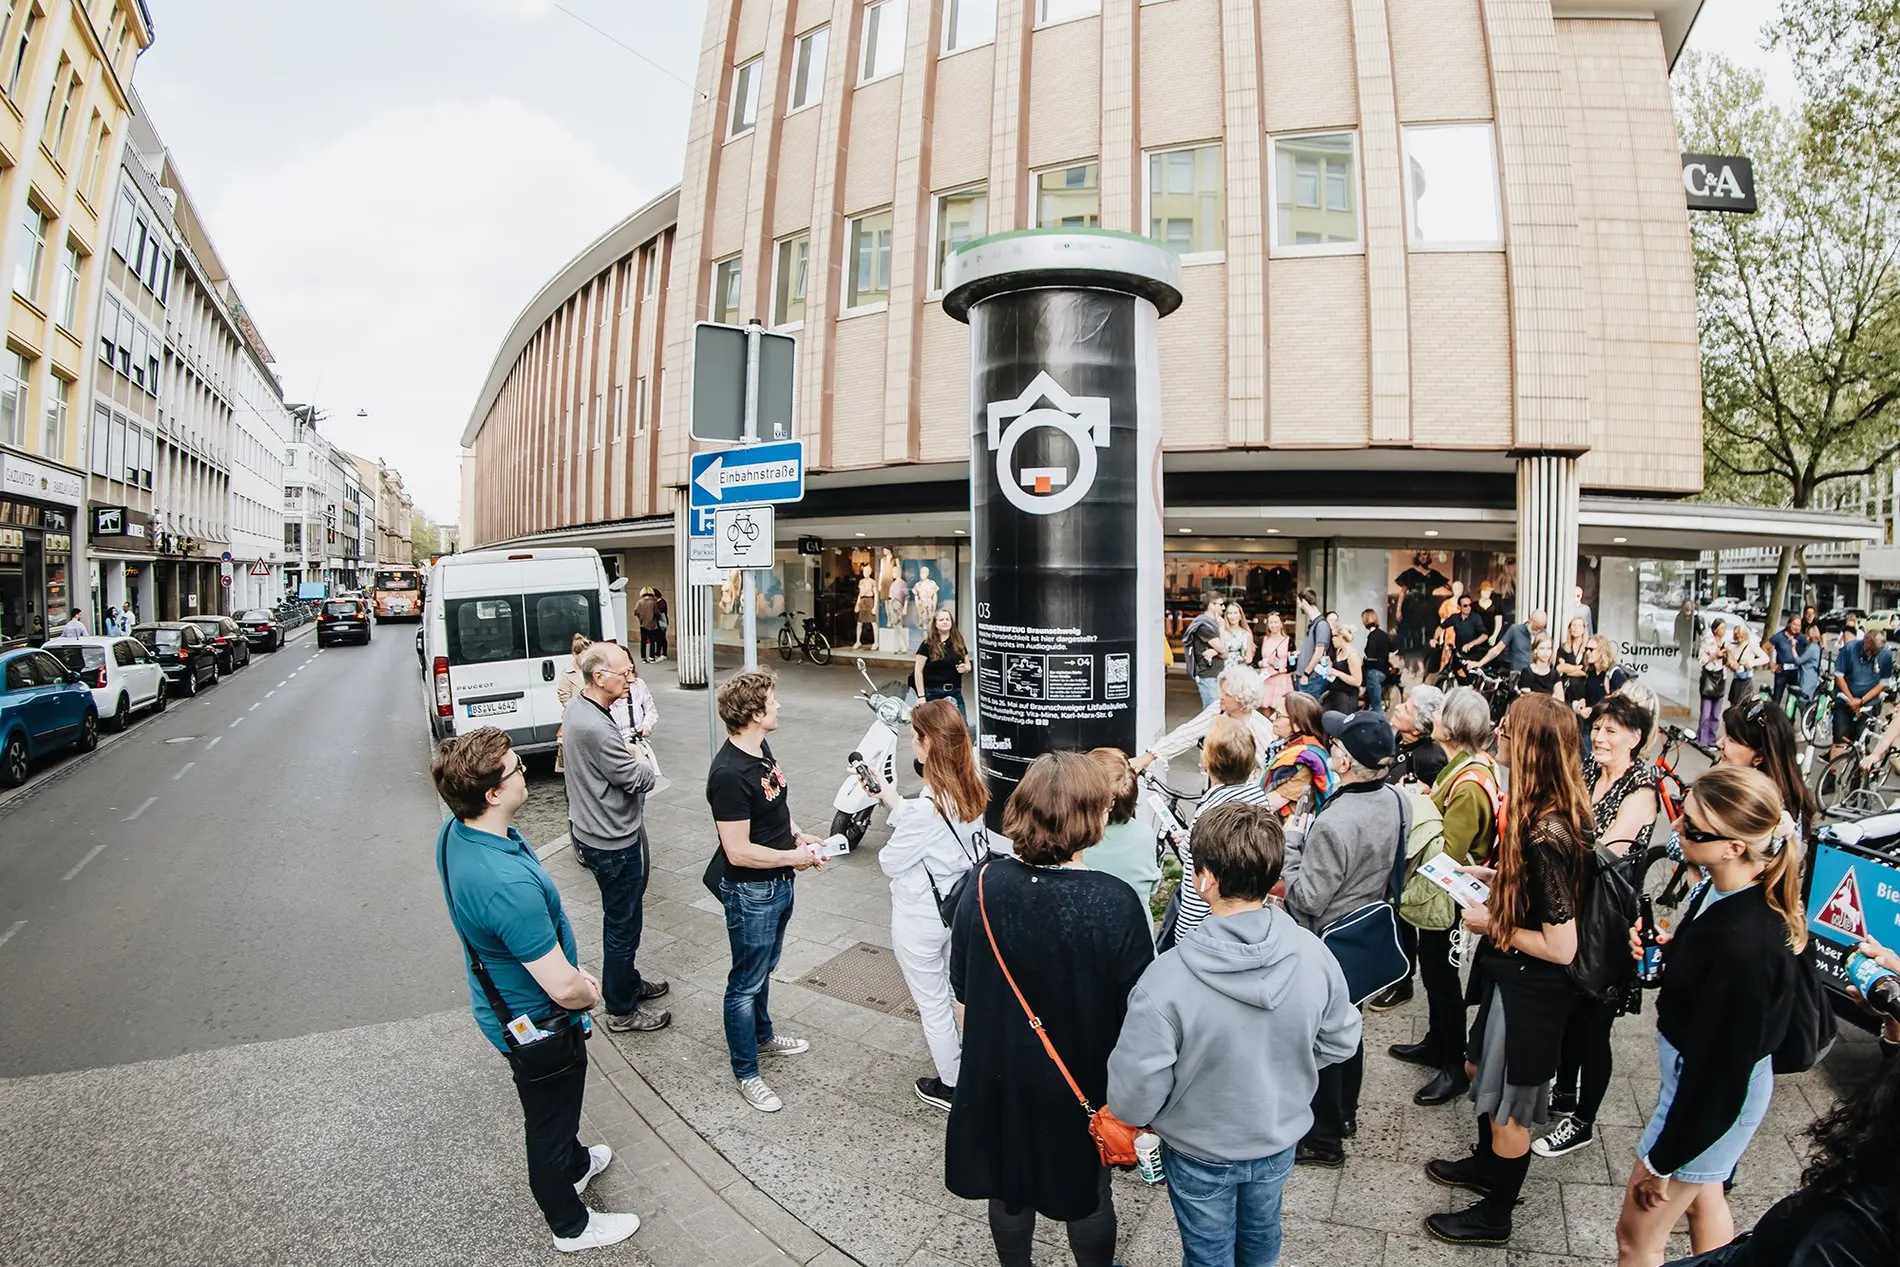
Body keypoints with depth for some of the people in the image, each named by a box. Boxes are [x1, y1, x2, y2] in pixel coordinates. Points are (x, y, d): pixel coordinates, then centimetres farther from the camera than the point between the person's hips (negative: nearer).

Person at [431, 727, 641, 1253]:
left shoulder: (456, 833, -12)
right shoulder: (508, 883, -42)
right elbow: (563, 987, -35)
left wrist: (573, 969, 5)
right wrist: (588, 993, -11)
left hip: (501, 1005, 8)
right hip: (537, 1022, -8)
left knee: (553, 1108, 34)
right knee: (550, 1123, 19)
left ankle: (574, 1163, 61)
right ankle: (571, 1225, 45)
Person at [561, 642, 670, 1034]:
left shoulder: (578, 707, 2)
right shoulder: (595, 728, -30)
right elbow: (640, 779, -22)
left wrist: (633, 763, -3)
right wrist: (648, 766, -1)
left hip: (596, 832, 10)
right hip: (613, 842, -10)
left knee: (622, 917, 25)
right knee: (622, 924, 6)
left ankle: (628, 982, 42)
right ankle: (622, 1010, 22)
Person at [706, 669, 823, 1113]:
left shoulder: (761, 749, 0)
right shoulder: (729, 773, -30)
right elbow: (739, 851, -28)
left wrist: (798, 835, 2)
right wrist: (795, 857, -18)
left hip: (777, 884, 9)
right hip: (750, 892, -9)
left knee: (764, 967, 27)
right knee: (746, 982, 9)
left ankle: (763, 1036, 48)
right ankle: (746, 1074, 25)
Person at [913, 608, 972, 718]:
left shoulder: (959, 642, 7)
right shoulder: (928, 644, -5)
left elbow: (968, 664, 18)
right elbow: (918, 671, -7)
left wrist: (965, 668, -6)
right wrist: (921, 696, -12)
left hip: (955, 692, 4)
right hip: (933, 693, -3)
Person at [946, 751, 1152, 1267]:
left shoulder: (984, 888, -18)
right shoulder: (1114, 903, -27)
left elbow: (963, 994, -5)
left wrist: (984, 1052, 13)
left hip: (997, 1077, 3)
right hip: (1084, 1085, -2)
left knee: (1008, 1189, 26)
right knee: (1088, 1194, 24)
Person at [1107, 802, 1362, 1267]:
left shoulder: (1167, 979, -37)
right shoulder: (1314, 956, -24)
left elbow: (1136, 1092, -27)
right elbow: (1340, 1042, -5)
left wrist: (1125, 1116, -4)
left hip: (1199, 1151, -3)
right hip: (1279, 1138, 4)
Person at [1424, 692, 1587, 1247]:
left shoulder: (1546, 835, -32)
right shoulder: (1549, 812, -5)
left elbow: (1560, 946, -27)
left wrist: (1491, 924, -16)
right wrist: (1485, 874, 2)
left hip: (1529, 989, -8)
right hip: (1509, 974, 9)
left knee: (1507, 1104, 13)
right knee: (1480, 1067, 27)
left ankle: (1494, 1215, 35)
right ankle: (1486, 1164, 50)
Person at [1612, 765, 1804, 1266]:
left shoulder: (1745, 944, -36)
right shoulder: (1724, 889, -10)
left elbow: (1722, 1074, -26)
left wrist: (1661, 1160, -16)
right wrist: (1665, 948, -8)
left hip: (1715, 1094, -9)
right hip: (1697, 1067, 9)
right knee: (1702, 1197, 31)